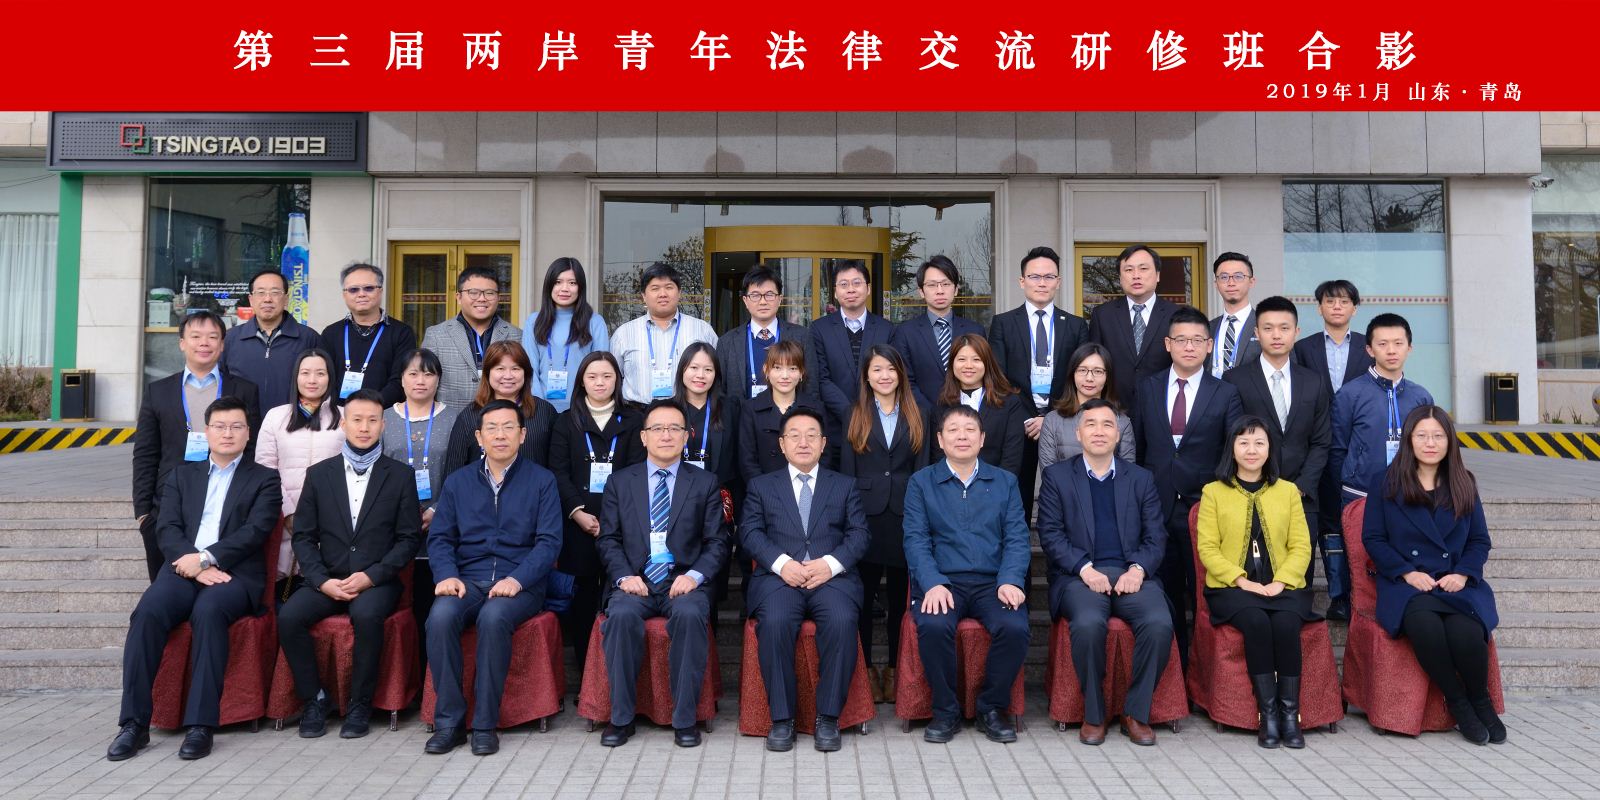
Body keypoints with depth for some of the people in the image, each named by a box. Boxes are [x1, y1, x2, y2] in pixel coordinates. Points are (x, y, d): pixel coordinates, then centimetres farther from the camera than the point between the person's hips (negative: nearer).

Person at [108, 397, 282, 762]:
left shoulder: (264, 479, 14)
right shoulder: (182, 474, 23)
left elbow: (255, 531, -1)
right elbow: (166, 528, 10)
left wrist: (206, 558, -15)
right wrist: (193, 563, -9)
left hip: (235, 573, -3)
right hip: (182, 569, 3)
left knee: (208, 611, -34)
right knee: (147, 613, -28)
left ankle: (201, 724, -31)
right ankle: (134, 723, -22)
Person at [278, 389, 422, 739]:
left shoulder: (400, 476, 5)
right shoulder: (319, 474, 11)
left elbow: (409, 538, 1)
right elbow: (303, 536, 7)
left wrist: (371, 576, -12)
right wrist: (322, 580, -9)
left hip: (377, 581, -2)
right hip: (327, 580, 3)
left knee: (366, 614, -34)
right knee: (289, 616, -25)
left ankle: (359, 704, -14)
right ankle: (315, 698, -5)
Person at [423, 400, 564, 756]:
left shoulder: (541, 480, 6)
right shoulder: (458, 482, 15)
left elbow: (549, 541, -2)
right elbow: (439, 537, 11)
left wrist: (517, 579, -18)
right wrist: (447, 575, -10)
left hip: (519, 584, -2)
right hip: (467, 580, 3)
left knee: (494, 617, -34)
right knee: (441, 616, -30)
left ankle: (485, 724, -22)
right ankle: (449, 722, -19)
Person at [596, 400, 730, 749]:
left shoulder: (705, 482, 10)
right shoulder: (620, 482, 13)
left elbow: (717, 542, 6)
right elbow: (607, 539, 9)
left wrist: (694, 575, -11)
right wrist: (624, 576, -9)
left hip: (683, 582, -1)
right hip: (635, 582, 1)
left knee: (690, 615, -33)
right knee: (621, 615, -32)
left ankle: (684, 719, -20)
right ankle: (621, 718, -16)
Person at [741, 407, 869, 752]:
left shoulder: (845, 486, 21)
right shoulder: (761, 486, 20)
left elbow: (859, 535, 9)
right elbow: (750, 532, 6)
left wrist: (830, 563, -11)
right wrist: (782, 563, -13)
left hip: (832, 578, 0)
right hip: (779, 577, 0)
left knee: (842, 621, -32)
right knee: (774, 622, -33)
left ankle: (828, 717, -18)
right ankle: (781, 718, -18)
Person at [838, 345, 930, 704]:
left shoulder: (919, 415, 10)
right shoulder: (855, 416, 8)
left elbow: (923, 468, 6)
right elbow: (846, 471, 5)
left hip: (905, 516, 1)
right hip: (866, 516, 0)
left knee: (900, 597, 7)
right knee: (862, 597, 2)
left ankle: (895, 669, 18)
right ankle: (866, 669, 15)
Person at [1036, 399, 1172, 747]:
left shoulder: (1141, 478, 17)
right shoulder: (1057, 476, 10)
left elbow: (1156, 536, 10)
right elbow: (1050, 534, 1)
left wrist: (1138, 569, -10)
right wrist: (1085, 569, -13)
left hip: (1132, 574, 2)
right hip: (1079, 576, -2)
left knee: (1159, 623, -28)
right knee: (1089, 623, -33)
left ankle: (1136, 712, -8)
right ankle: (1093, 714, -11)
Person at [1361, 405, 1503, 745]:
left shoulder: (1464, 485, 15)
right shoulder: (1385, 484, 6)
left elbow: (1480, 541, 15)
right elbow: (1373, 538, 3)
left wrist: (1463, 574, -4)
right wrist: (1407, 573, -10)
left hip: (1458, 584, 2)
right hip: (1406, 585, -2)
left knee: (1467, 634, -31)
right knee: (1426, 626, -35)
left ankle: (1481, 702, 0)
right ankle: (1458, 704, -10)